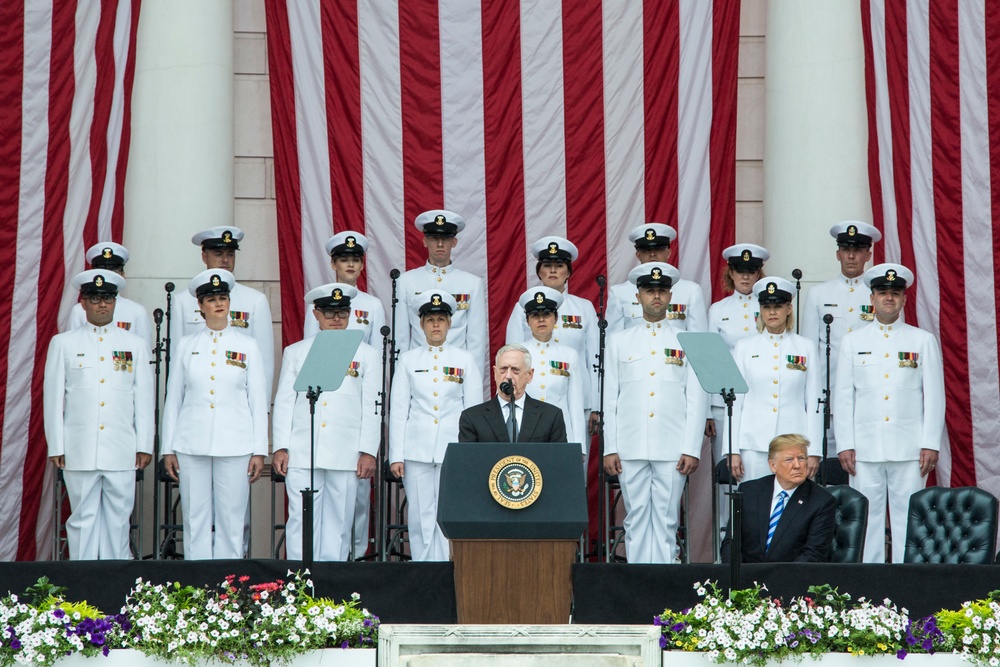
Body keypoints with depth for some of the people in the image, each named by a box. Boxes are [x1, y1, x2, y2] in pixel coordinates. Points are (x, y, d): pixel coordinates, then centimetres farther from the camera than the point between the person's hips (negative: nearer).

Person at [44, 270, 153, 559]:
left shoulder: (135, 345, 12)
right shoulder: (63, 343, 9)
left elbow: (144, 398, 11)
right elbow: (53, 397, 7)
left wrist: (144, 445, 5)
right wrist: (56, 446, 1)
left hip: (122, 450, 1)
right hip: (79, 451, -1)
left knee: (118, 518, 1)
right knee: (82, 519, 0)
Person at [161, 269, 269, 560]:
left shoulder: (247, 346, 8)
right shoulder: (186, 346, 11)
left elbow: (259, 401, 6)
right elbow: (173, 399, 12)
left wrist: (259, 450, 0)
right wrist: (168, 448, 6)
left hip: (234, 445, -1)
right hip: (192, 445, 1)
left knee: (231, 521, -2)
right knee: (195, 520, 1)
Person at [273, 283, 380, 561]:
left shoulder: (366, 355, 13)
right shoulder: (295, 352, 15)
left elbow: (371, 408, 8)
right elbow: (283, 402, 12)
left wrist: (368, 452, 0)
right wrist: (280, 448, 3)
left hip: (346, 455, 0)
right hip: (302, 454, 0)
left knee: (339, 523, 0)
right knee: (301, 520, -6)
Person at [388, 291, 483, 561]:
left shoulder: (465, 360, 8)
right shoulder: (407, 360, 10)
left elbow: (474, 410, 7)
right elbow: (398, 410, 7)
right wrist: (396, 455, 0)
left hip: (453, 448, -1)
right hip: (417, 450, 1)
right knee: (420, 517, 0)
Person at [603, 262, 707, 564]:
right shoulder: (619, 341, 13)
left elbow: (697, 399, 5)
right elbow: (610, 399, 10)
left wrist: (692, 449, -3)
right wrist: (610, 448, 2)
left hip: (672, 448, -1)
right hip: (631, 447, 1)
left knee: (666, 518, -2)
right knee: (636, 517, 0)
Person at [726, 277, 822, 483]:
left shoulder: (806, 348, 9)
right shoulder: (744, 347, 10)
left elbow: (813, 403, 8)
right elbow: (735, 401, 8)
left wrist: (814, 451, 1)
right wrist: (733, 450, 1)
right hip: (753, 444, 0)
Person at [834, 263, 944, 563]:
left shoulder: (923, 341, 10)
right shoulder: (852, 342, 12)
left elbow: (935, 395, 6)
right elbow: (842, 397, 9)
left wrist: (931, 444, -2)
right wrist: (845, 445, 1)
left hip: (909, 448, -1)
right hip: (865, 448, 1)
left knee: (908, 518, -3)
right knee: (866, 519, -1)